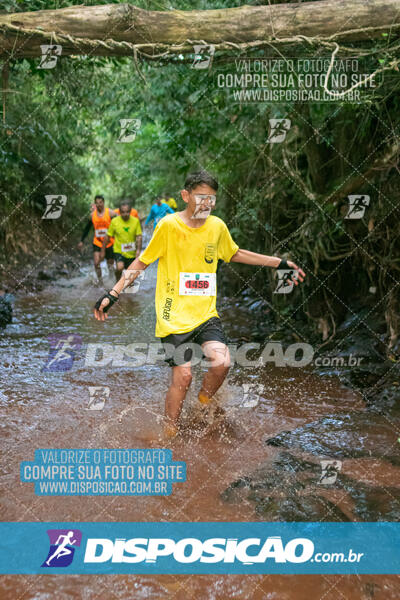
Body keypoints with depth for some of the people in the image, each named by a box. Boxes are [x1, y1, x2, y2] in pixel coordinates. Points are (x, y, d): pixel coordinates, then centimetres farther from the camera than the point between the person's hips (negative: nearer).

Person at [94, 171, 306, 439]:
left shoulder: (217, 226, 5)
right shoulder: (169, 225, -8)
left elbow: (235, 254, 23)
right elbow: (142, 261, 0)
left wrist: (281, 263, 22)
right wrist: (112, 294, -6)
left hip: (206, 313, 4)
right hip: (174, 314, -3)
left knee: (222, 362, -17)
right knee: (183, 376, -8)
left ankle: (204, 403, 15)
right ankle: (169, 434, 16)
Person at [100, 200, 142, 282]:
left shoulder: (136, 221, -6)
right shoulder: (114, 221, -8)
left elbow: (139, 236, -7)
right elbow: (107, 236, 0)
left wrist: (138, 249, -21)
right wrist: (103, 251, 3)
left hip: (132, 253, 2)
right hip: (119, 251, -2)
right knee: (120, 267, -27)